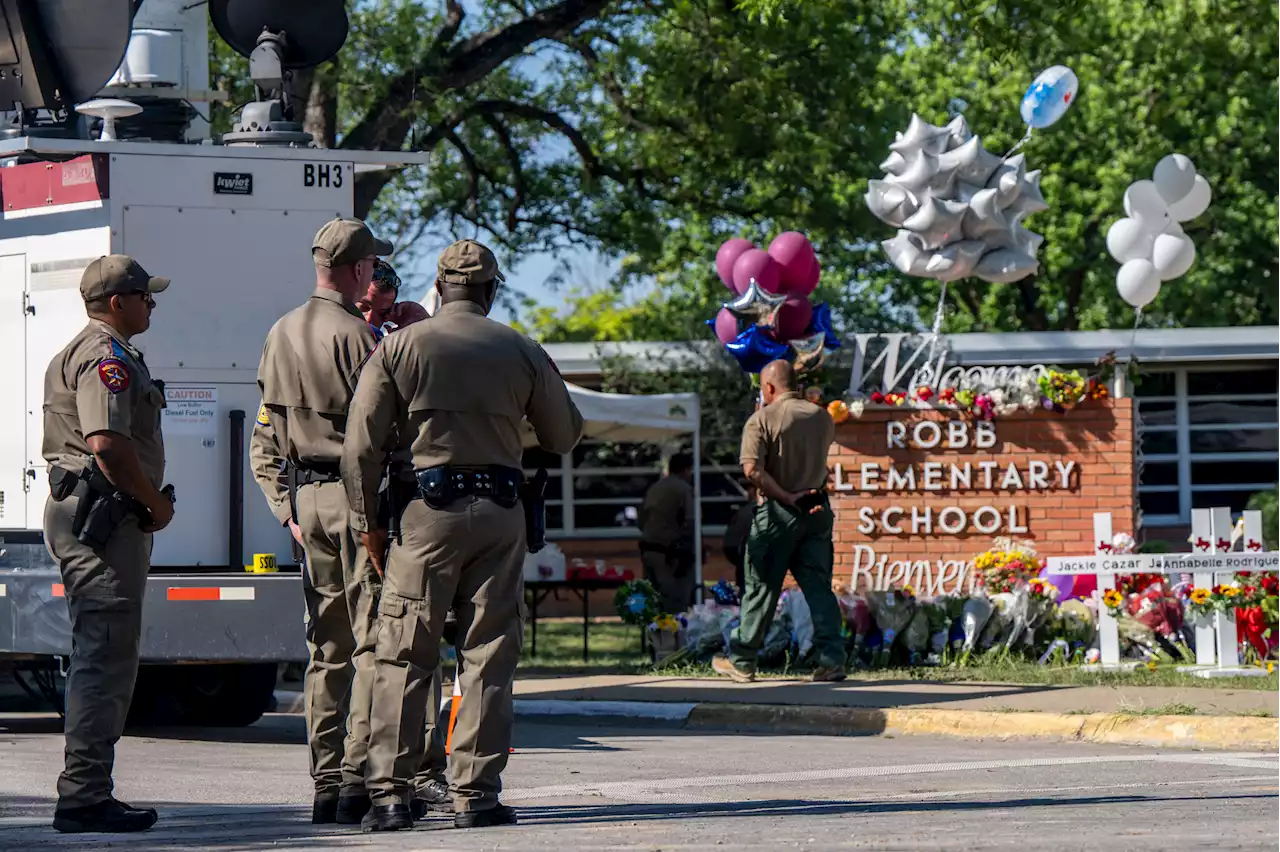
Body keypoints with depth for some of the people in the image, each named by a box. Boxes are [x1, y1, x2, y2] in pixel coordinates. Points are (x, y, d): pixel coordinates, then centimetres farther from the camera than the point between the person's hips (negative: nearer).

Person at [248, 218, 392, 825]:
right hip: (359, 495, -8)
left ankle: (325, 786, 11)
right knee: (374, 641, -6)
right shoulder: (356, 335, -12)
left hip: (307, 498, 8)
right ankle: (358, 778, -12)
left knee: (327, 649, 11)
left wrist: (288, 508, 16)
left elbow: (265, 443, 15)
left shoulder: (280, 336, 13)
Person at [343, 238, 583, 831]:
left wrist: (367, 522, 5)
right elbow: (565, 437, 15)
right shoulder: (522, 352, 6)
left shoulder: (400, 347, 1)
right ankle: (475, 793, 2)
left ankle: (390, 792, -4)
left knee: (403, 656, 1)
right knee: (489, 657, 5)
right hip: (500, 514, 1)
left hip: (427, 512, -1)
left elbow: (361, 445, -3)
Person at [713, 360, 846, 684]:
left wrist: (786, 497, -15)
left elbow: (752, 470, -19)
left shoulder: (762, 420, -10)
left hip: (779, 511, -4)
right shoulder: (822, 417, 4)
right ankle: (832, 660, -4)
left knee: (761, 587, 4)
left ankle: (741, 661, 13)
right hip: (817, 508, 4)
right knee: (818, 586, 5)